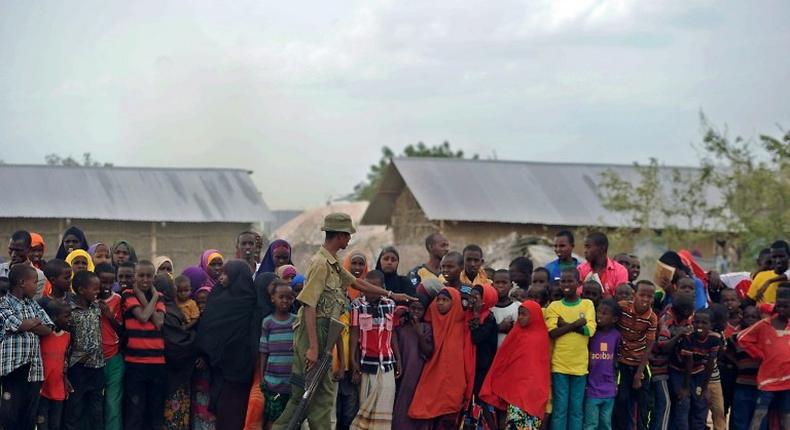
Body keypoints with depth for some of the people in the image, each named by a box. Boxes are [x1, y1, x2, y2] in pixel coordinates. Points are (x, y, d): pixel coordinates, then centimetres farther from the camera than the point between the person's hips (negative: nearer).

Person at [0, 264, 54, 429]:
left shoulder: (33, 304, 15)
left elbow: (48, 330, 5)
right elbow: (18, 325, -18)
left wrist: (26, 325, -9)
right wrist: (36, 321, 0)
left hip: (34, 367, 6)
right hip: (14, 366, -6)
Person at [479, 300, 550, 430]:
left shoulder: (540, 337, -3)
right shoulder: (517, 333, 13)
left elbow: (540, 366, -4)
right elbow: (504, 358, 16)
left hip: (530, 389, -5)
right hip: (514, 386, 5)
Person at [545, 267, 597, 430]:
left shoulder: (587, 304, 4)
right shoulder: (554, 306, 3)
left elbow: (590, 330, -9)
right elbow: (552, 333, -10)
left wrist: (565, 325, -10)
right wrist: (576, 324, -13)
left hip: (580, 365, 1)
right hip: (559, 365, -1)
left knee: (577, 409, 6)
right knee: (559, 408, 1)